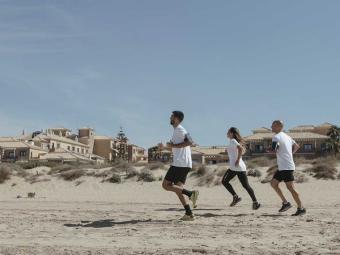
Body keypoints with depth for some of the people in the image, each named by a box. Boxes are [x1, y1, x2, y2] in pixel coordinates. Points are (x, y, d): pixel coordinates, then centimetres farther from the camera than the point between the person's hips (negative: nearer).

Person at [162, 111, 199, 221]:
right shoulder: (179, 130, 23)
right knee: (177, 188, 10)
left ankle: (190, 193, -17)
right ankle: (189, 214, 1)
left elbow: (190, 142, -21)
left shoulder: (179, 129, -8)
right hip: (186, 164, 10)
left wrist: (173, 145, -16)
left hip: (179, 163, -10)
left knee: (166, 185, -5)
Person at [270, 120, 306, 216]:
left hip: (286, 167, -10)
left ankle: (301, 208, -2)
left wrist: (272, 150, 0)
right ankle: (285, 203, 13)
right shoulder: (287, 136, 17)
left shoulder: (276, 137, -11)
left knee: (290, 187, -7)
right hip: (282, 167, 10)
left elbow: (274, 150, -23)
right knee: (273, 183, 12)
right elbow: (297, 146, 24)